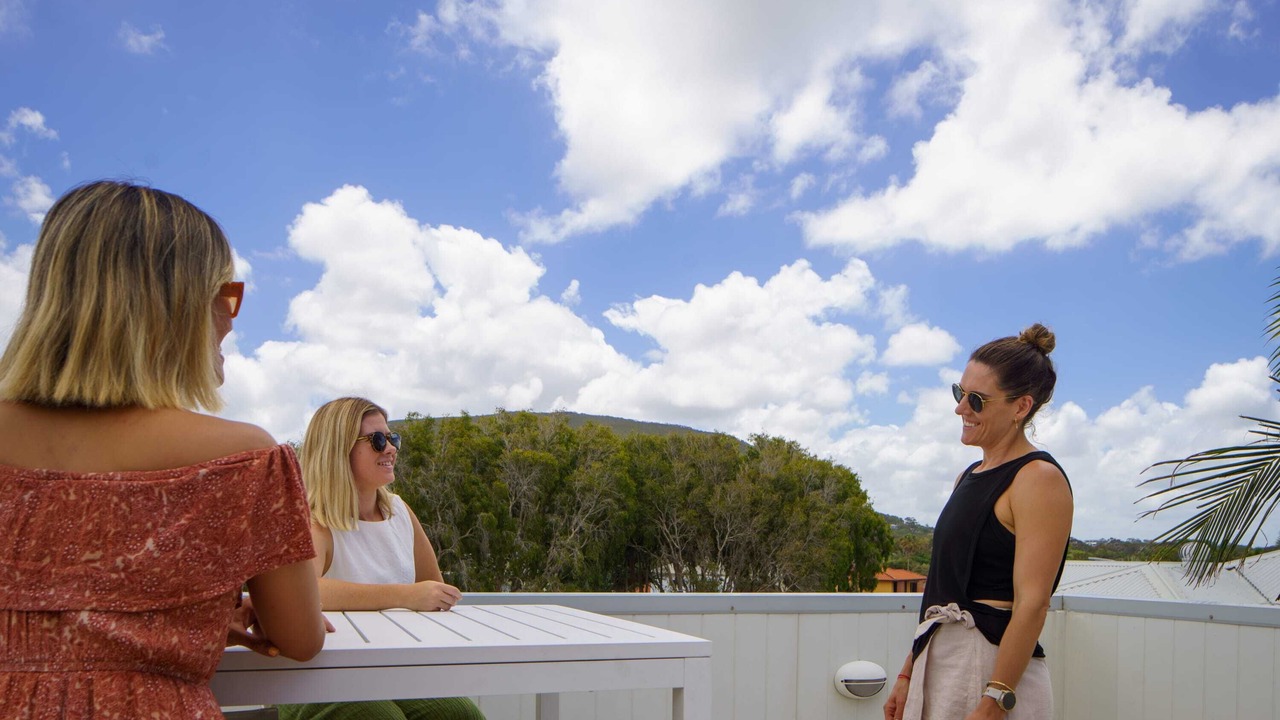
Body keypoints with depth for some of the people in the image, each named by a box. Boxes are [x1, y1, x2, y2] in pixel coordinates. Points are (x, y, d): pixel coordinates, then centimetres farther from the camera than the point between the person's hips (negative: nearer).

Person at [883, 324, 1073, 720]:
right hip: (939, 664, 7)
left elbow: (1032, 604, -18)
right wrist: (908, 674, 13)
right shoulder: (969, 476, 13)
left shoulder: (1039, 478, -11)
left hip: (994, 670, -7)